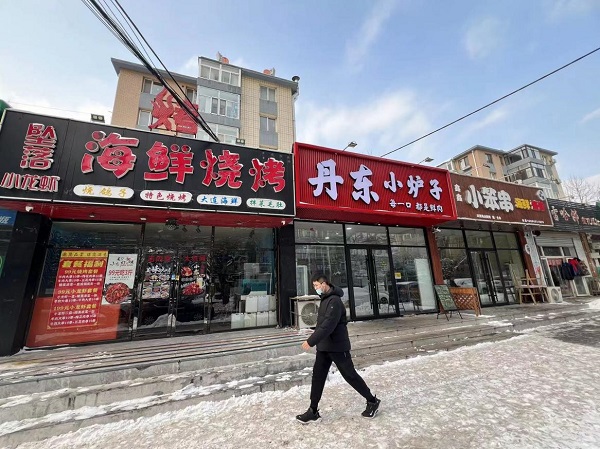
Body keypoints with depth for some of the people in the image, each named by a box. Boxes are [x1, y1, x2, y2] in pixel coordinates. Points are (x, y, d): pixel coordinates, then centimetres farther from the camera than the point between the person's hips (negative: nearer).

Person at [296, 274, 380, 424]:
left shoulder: (334, 301, -24)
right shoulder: (325, 299, 7)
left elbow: (328, 325, -31)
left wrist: (311, 341, -31)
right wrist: (314, 340, 19)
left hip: (337, 346, -8)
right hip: (324, 347, 9)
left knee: (350, 375, 7)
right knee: (318, 376, 10)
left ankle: (372, 401, 28)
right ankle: (313, 411, 22)